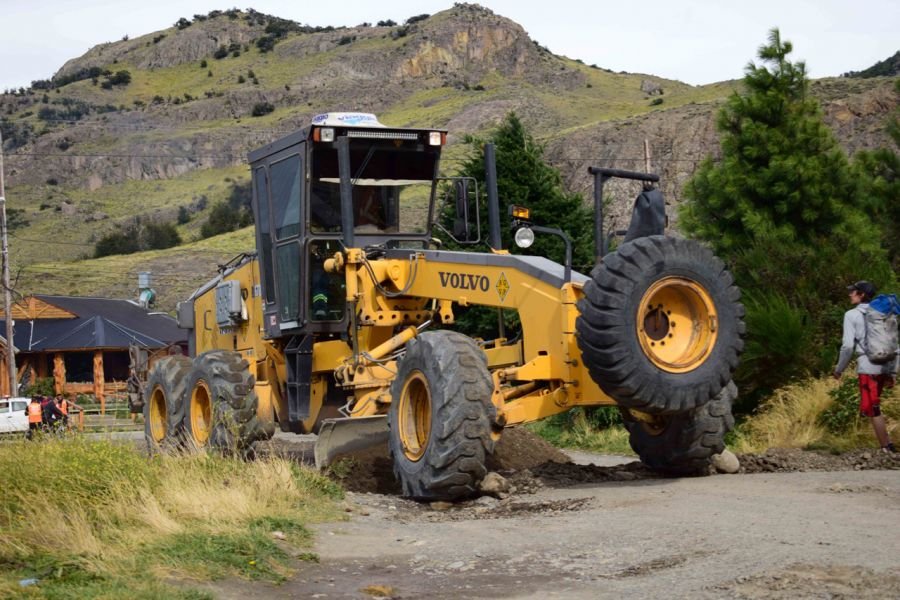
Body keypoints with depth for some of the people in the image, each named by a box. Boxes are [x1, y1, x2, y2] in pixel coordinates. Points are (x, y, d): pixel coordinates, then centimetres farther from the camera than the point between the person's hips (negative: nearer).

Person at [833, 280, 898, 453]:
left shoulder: (852, 315, -3)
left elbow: (848, 346, -9)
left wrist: (839, 369, 2)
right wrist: (893, 371, 16)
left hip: (868, 367, -6)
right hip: (885, 366, 6)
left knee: (872, 409, 0)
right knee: (873, 408, 18)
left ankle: (887, 448, -2)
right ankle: (887, 445, 14)